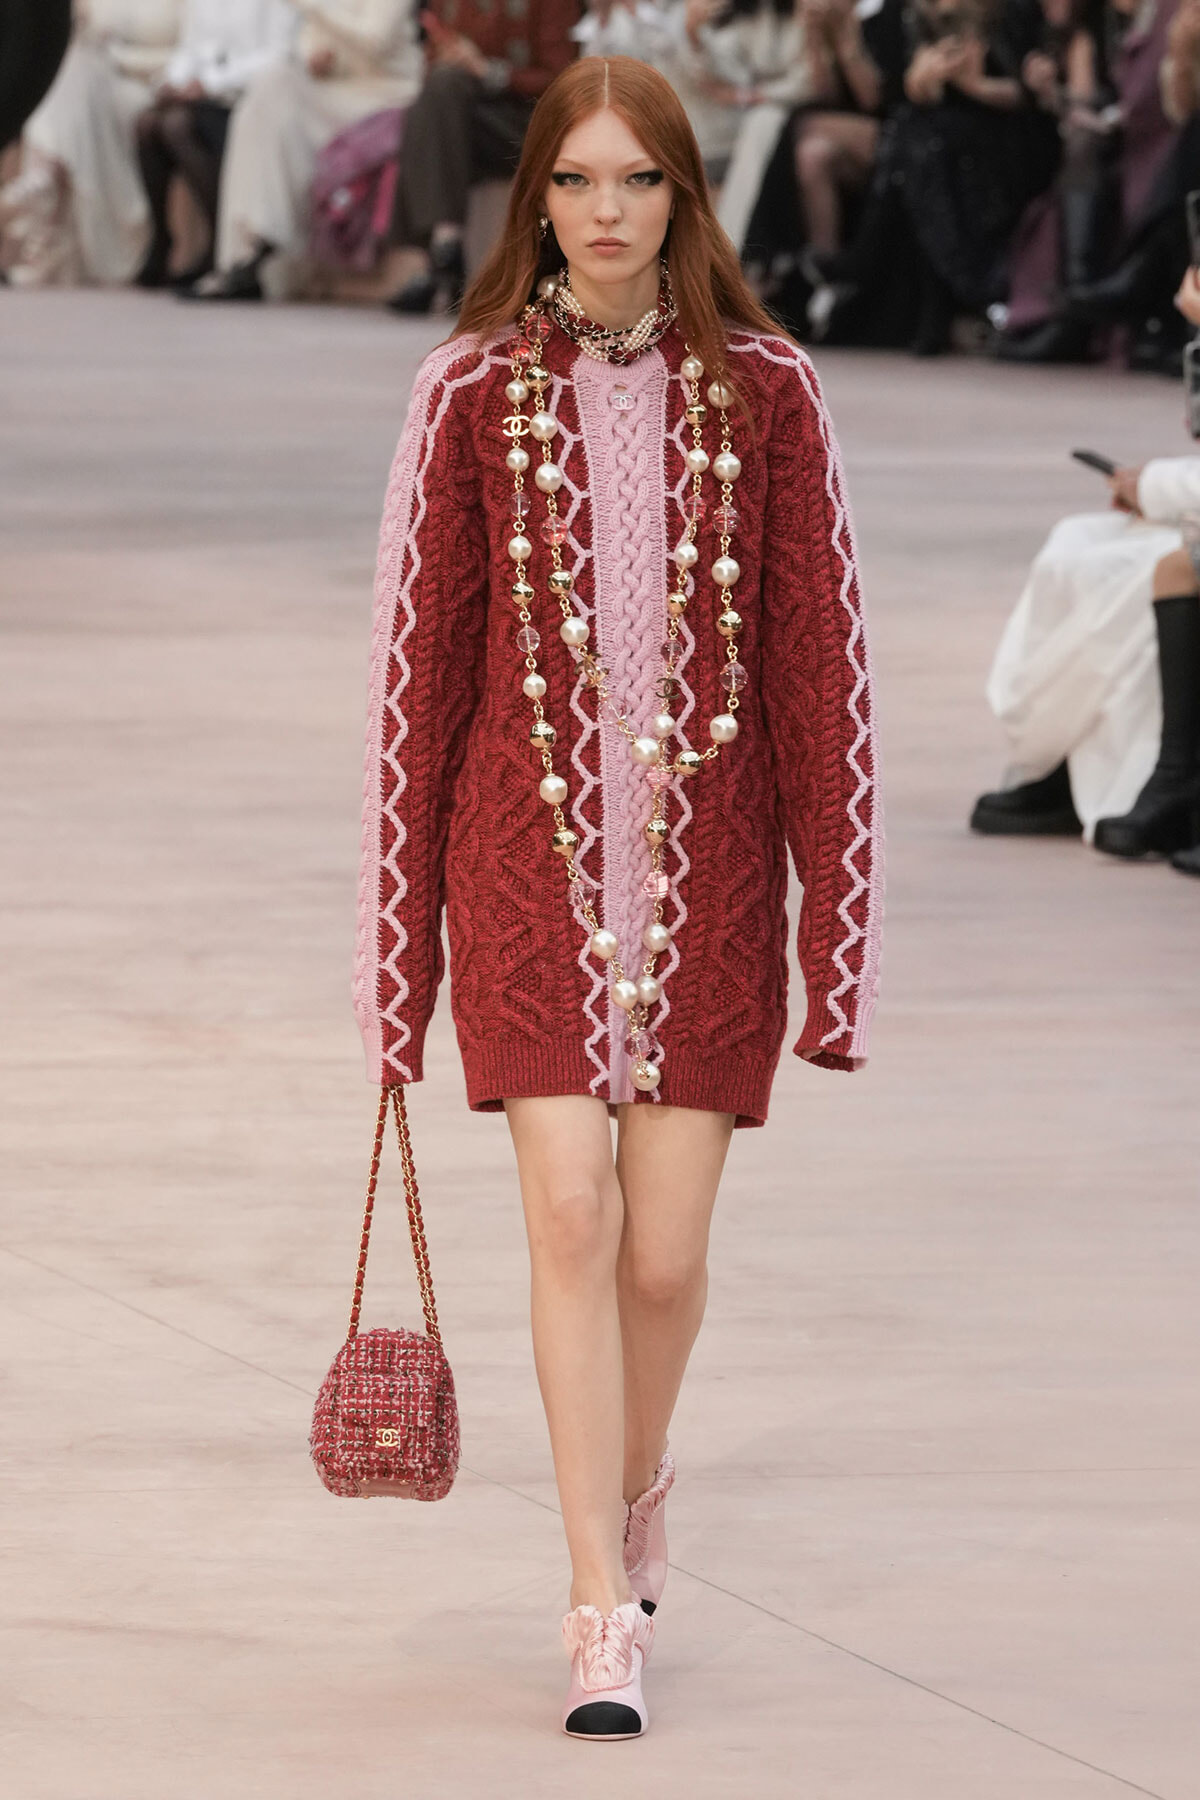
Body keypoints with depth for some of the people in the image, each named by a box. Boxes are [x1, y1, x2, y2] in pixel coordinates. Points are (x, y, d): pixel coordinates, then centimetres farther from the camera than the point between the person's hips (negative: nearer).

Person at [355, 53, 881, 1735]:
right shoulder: (474, 393, 0)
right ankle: (606, 1615, -7)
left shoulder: (763, 394, 0)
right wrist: (398, 937, 4)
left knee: (667, 1251, 2)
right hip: (530, 853, -1)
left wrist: (837, 928, -1)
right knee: (571, 1213, -11)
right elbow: (417, 657, 4)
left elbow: (817, 666, 2)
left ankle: (637, 1493, 33)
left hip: (706, 864, 1)